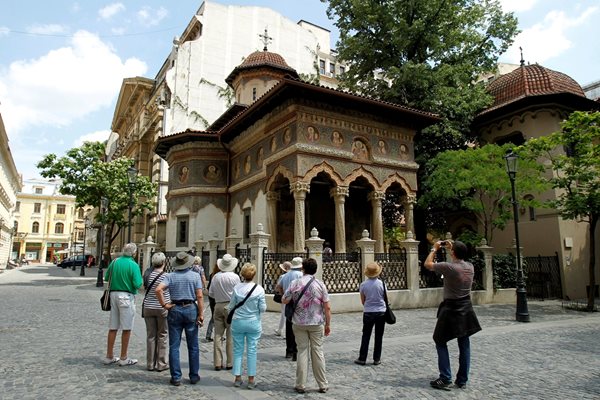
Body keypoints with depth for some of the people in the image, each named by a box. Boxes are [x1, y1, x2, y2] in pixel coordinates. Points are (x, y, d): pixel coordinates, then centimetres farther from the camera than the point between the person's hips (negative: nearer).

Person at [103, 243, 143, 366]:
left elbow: (106, 277, 13)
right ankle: (123, 358, 10)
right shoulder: (133, 265, -12)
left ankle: (109, 356, 22)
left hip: (113, 294, 6)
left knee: (113, 327, 13)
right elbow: (138, 284, -16)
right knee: (126, 329, 3)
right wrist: (140, 280, 4)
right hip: (126, 296, -6)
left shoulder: (115, 262, 5)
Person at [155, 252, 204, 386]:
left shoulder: (170, 276, 0)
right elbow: (199, 296, -7)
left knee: (174, 346, 8)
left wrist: (164, 305, -5)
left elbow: (158, 289, -15)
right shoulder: (195, 276, -2)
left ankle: (176, 377, 12)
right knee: (193, 346, 10)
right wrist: (201, 314, -3)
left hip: (175, 310, 1)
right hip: (191, 309, 0)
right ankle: (194, 376, 17)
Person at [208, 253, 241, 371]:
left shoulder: (216, 276, 0)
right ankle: (230, 363, 9)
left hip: (218, 306, 3)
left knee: (218, 335, 8)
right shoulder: (235, 277, -10)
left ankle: (218, 363, 12)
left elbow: (210, 293, 6)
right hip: (231, 306, -3)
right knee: (231, 336, 4)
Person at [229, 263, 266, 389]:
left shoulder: (237, 288, -8)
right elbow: (263, 308, -8)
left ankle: (238, 378, 19)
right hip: (253, 323, -1)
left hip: (238, 322, 1)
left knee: (238, 350, 12)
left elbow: (231, 306, -1)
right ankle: (251, 380, 14)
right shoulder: (259, 289, -12)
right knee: (252, 351, 8)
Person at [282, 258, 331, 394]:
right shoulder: (320, 284, -5)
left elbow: (284, 300, 0)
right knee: (317, 352, 9)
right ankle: (323, 385, 16)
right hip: (317, 323, 0)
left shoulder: (295, 283, -6)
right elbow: (327, 307, -5)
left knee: (302, 351, 8)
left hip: (299, 323, 0)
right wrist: (328, 324, 4)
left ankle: (301, 385, 13)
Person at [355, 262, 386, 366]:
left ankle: (362, 359, 14)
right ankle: (377, 359, 16)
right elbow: (385, 298, 2)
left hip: (368, 313, 0)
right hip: (381, 312, 0)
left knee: (365, 337, 10)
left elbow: (363, 301, 3)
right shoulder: (382, 283, -8)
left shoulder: (363, 285, -6)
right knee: (379, 337, 10)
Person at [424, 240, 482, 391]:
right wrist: (451, 248, 22)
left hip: (451, 310, -6)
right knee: (464, 345, 11)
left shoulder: (449, 267, -20)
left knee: (441, 342, 7)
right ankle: (462, 381, 18)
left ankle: (445, 379, 5)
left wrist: (435, 249, 5)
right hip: (466, 309, 6)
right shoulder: (470, 266, -1)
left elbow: (427, 264, -6)